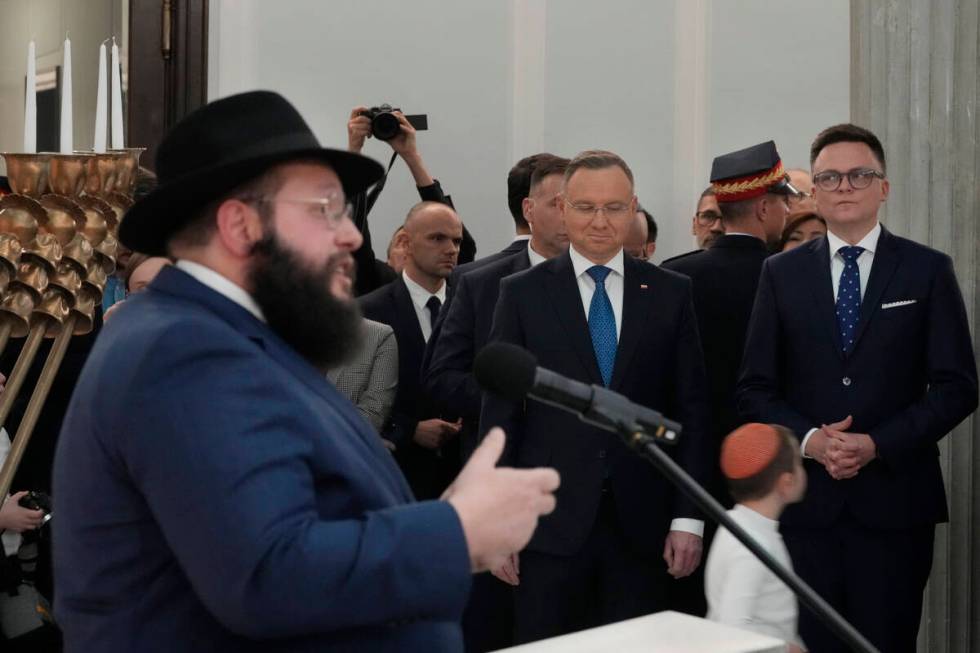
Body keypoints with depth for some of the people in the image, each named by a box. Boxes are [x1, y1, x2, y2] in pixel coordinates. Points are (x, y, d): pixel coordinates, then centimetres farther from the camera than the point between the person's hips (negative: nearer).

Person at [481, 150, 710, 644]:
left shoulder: (671, 293, 6)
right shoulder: (522, 293, 2)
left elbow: (690, 409, 6)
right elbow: (499, 413, 2)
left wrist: (688, 516, 0)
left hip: (642, 525, 1)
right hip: (551, 524, -1)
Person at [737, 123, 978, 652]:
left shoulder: (928, 271, 4)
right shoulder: (781, 274, 8)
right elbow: (755, 388, 6)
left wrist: (878, 444, -11)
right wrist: (809, 439, -11)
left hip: (895, 500, -1)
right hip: (805, 500, 1)